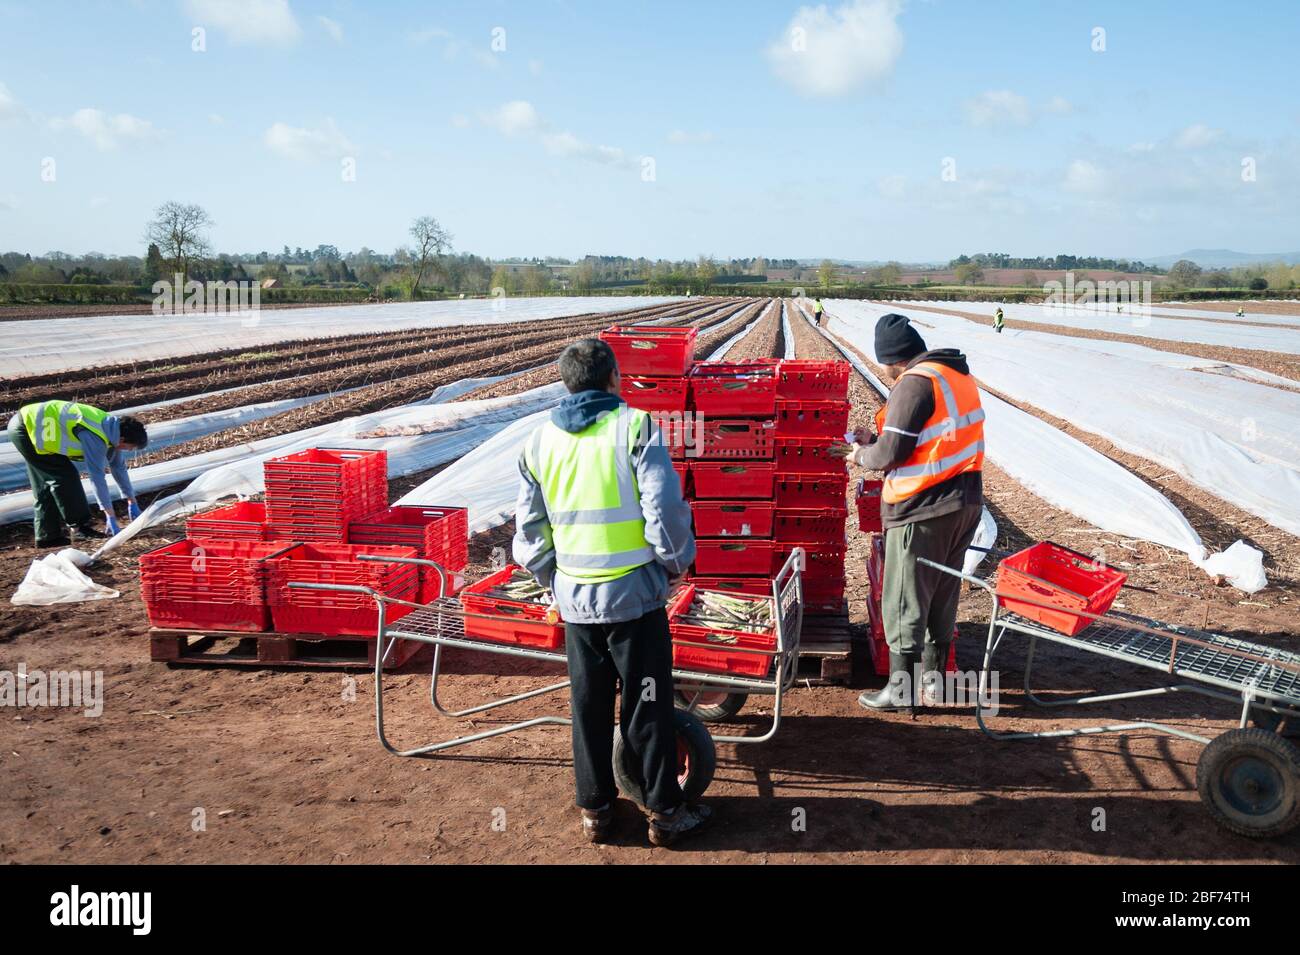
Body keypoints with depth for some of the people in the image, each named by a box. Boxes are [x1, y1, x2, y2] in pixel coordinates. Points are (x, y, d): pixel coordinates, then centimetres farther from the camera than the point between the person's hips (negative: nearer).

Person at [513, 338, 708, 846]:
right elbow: (665, 510, -15)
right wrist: (675, 561, 1)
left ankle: (595, 810, 28)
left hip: (575, 599, 4)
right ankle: (665, 812, 20)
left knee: (589, 707, 16)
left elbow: (529, 531, 9)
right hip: (634, 594, -4)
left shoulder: (539, 440, 5)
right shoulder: (635, 427, -9)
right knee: (647, 707, 8)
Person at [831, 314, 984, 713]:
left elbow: (891, 453, -17)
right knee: (943, 595, 18)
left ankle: (901, 688, 12)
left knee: (904, 601, 3)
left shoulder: (914, 383, -16)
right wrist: (873, 442, 13)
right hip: (965, 502, 9)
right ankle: (934, 677, 30)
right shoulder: (958, 375, 12)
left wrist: (861, 455, 3)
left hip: (922, 508, -9)